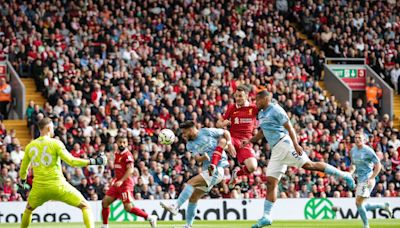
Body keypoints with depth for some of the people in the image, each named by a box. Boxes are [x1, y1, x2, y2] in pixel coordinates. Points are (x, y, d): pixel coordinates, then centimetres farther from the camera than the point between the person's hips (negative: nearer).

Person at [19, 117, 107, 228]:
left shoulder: (30, 146, 7)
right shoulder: (55, 143, -5)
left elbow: (23, 170, 17)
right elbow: (71, 161, -14)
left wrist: (23, 180, 39)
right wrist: (92, 161, -7)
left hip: (39, 187, 4)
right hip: (58, 186, -4)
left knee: (28, 209, 32)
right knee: (85, 206, 4)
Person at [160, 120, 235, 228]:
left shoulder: (207, 132, -3)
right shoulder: (190, 145, 11)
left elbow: (226, 132, 7)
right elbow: (198, 159, -4)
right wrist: (204, 157, -25)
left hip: (217, 169, -7)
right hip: (208, 171, 7)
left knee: (191, 183, -21)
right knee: (193, 198, 6)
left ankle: (175, 207, -23)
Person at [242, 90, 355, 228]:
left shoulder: (275, 110, -6)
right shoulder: (261, 114, 20)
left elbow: (289, 127, -11)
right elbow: (263, 132, 33)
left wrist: (295, 144, -21)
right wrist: (249, 141, 20)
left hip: (284, 143, -8)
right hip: (276, 150, 8)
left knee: (308, 165, -17)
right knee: (271, 182, 2)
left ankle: (343, 175, -8)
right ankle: (266, 217, -1)